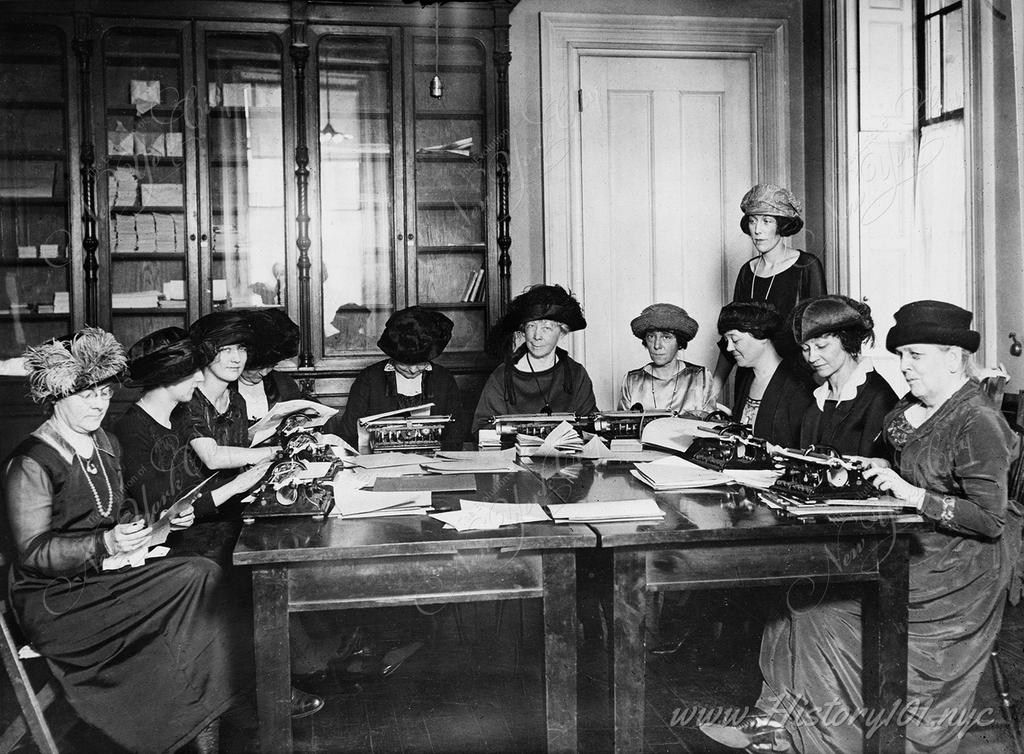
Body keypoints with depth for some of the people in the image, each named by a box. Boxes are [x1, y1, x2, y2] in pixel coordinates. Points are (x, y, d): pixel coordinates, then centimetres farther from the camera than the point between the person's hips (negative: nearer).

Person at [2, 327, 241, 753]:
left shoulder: (106, 445, 13)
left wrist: (160, 521, 1)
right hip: (55, 600, -8)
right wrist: (105, 544, -30)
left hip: (107, 575, 8)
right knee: (198, 580, -24)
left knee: (204, 577, -19)